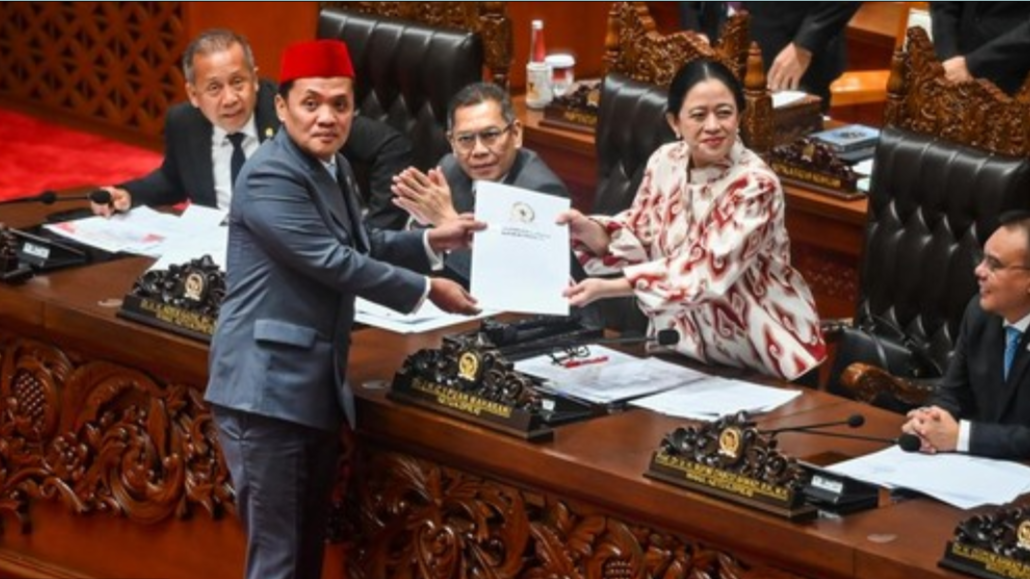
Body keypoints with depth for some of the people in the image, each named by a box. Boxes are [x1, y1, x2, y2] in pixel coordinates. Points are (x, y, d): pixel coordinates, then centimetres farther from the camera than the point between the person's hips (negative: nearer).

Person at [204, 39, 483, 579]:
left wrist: (430, 242, 18)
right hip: (267, 388, -10)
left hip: (314, 387, 10)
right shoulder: (270, 176, -17)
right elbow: (333, 262, -20)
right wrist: (426, 291, -11)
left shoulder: (332, 167, 14)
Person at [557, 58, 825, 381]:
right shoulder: (665, 162, -1)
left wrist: (608, 288, -33)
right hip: (686, 345, 5)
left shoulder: (755, 185, -19)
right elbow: (637, 239, 8)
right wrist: (587, 229, -13)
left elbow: (706, 272, -27)